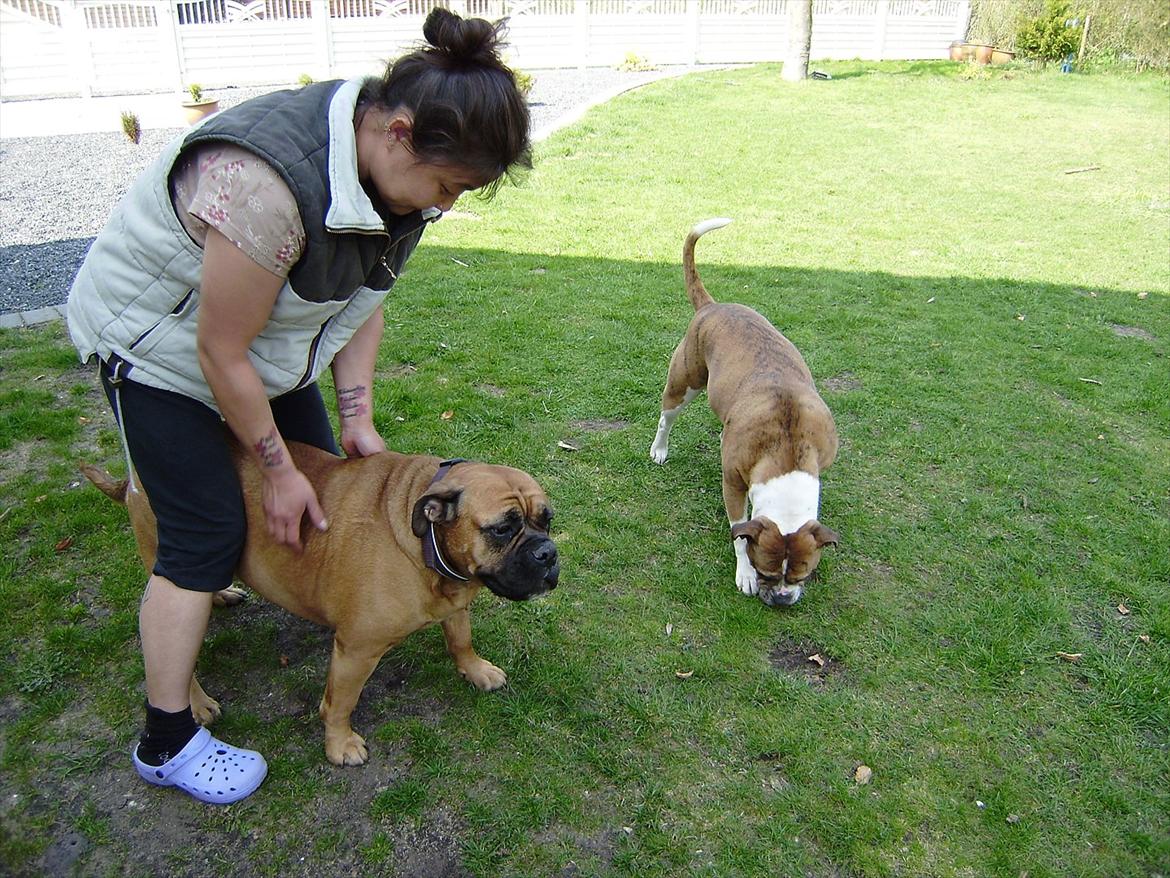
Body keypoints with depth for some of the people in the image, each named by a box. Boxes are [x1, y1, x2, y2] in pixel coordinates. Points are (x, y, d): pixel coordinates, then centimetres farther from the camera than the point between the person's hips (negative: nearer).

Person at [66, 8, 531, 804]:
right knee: (207, 532, -7)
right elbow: (222, 354, -29)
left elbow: (364, 299, -3)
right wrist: (278, 470, -19)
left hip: (266, 334, 7)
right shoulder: (266, 185, -40)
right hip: (158, 343, -7)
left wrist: (357, 419, -5)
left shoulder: (400, 167, -14)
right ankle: (167, 742, 8)